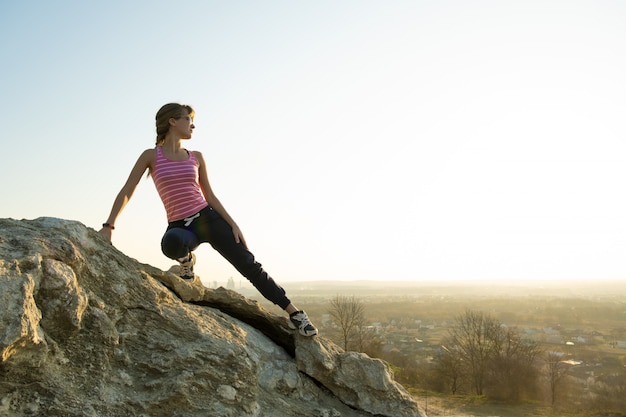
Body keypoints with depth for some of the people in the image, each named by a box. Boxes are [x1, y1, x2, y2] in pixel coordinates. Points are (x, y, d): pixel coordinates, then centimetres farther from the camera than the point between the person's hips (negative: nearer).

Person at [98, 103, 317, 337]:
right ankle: (186, 260, -2)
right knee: (171, 243, -41)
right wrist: (108, 226, -12)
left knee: (248, 265, -5)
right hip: (180, 226, -2)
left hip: (208, 218, 3)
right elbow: (126, 192, -2)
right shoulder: (151, 156, 0)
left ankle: (294, 314, 3)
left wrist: (233, 225, 2)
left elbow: (210, 196, 10)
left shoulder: (196, 157, 8)